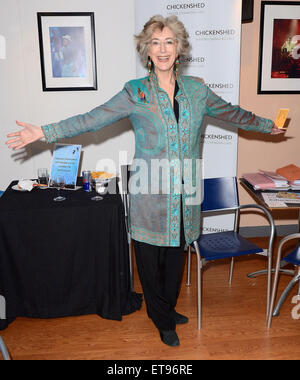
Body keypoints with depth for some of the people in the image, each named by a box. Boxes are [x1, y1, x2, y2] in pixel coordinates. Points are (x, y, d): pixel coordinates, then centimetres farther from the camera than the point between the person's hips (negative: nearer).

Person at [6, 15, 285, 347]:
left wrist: (268, 125, 27)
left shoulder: (196, 89, 6)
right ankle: (163, 321, 30)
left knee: (175, 254, 15)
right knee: (150, 259, 7)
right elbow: (92, 119, -7)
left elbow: (231, 113, 19)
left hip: (185, 193, 3)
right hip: (151, 194, -2)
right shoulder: (135, 92, -4)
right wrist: (43, 132, -13)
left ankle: (168, 308, 39)